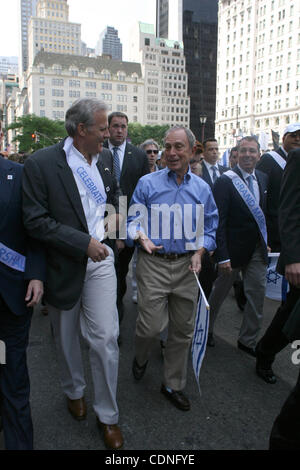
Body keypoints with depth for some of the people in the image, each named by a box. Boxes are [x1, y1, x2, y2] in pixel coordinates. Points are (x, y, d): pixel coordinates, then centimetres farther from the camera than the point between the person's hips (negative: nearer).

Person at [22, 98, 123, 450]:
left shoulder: (104, 159, 4)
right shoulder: (41, 163, -14)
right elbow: (35, 221, -18)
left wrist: (114, 209, 3)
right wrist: (83, 243, -21)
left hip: (99, 259, 3)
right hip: (63, 264, -3)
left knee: (106, 338, 0)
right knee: (67, 338, 18)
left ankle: (107, 415, 22)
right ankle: (73, 390, 47)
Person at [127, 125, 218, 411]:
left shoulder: (202, 189, 7)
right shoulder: (147, 184, 0)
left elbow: (210, 228, 11)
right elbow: (133, 220, 2)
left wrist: (199, 253, -5)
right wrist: (142, 238, -18)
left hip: (186, 266, 3)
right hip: (153, 263, -2)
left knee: (182, 330, 10)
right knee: (151, 326, -5)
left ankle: (173, 385, 30)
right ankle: (140, 359, 32)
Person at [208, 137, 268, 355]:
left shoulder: (263, 179, 6)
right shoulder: (225, 181, -14)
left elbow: (264, 212, 13)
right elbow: (219, 221, -17)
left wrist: (266, 241, 8)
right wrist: (222, 255, -20)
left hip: (257, 249, 6)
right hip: (234, 248, -5)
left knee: (257, 294, 9)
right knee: (220, 291, 12)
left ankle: (248, 340, 27)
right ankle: (206, 328, 37)